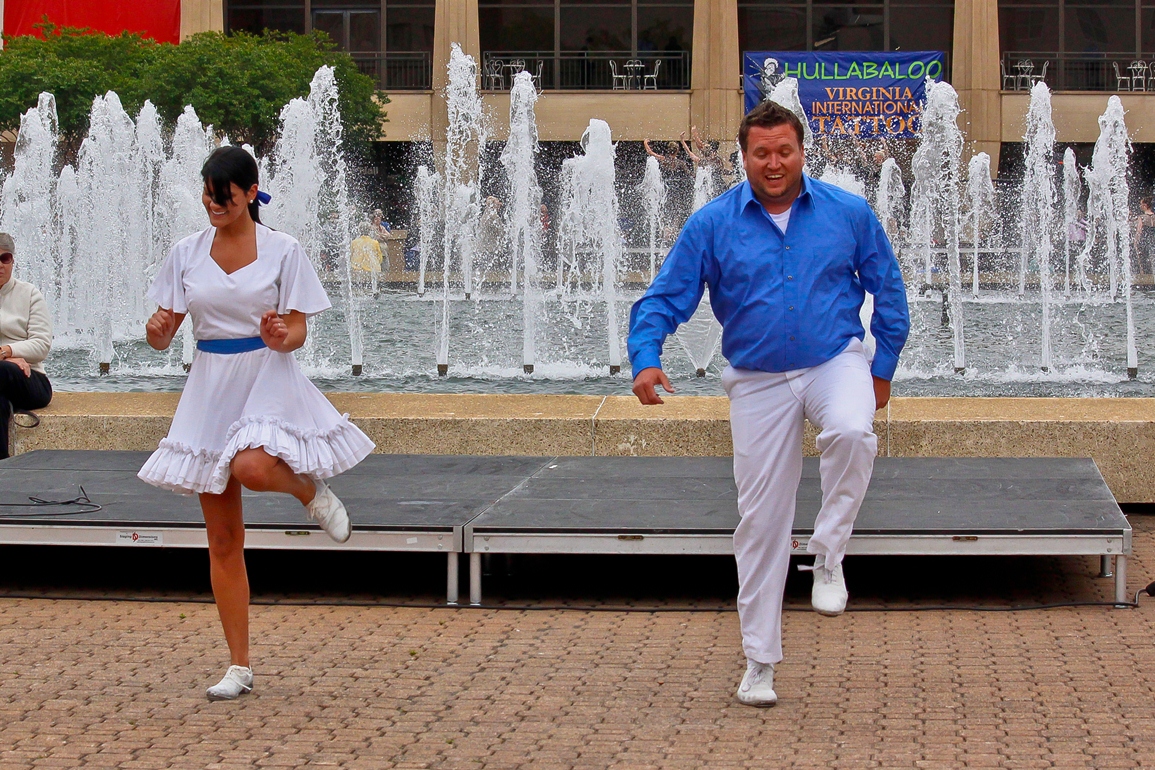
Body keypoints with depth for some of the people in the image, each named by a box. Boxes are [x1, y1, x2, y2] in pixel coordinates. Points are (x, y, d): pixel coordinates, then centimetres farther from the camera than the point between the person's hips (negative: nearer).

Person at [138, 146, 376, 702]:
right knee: (223, 541, 3)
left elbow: (297, 333, -3)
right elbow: (163, 334, 5)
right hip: (211, 385, 4)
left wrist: (280, 336, -26)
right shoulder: (188, 253, 5)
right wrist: (158, 331, -19)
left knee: (252, 469, -37)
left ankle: (310, 490, 0)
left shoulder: (281, 251, -3)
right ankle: (239, 667, 11)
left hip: (269, 380, -3)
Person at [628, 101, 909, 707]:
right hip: (758, 380, 1)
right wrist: (646, 359, -21)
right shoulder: (711, 224, -4)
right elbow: (664, 298, -4)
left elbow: (888, 292, 8)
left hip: (835, 362, -1)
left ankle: (828, 555, -14)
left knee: (851, 432, -36)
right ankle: (759, 662, 14)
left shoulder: (849, 214, -2)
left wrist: (883, 369, 7)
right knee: (761, 519, 3)